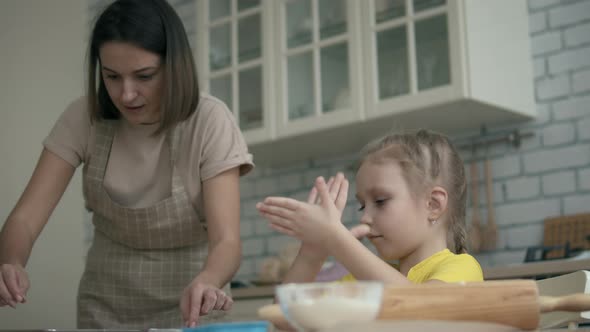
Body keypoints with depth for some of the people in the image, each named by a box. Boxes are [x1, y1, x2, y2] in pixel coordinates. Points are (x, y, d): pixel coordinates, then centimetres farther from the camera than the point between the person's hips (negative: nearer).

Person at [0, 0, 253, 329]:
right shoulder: (84, 117, -13)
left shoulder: (209, 121, -21)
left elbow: (226, 239, -26)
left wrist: (205, 283, -48)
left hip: (189, 305, -2)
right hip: (105, 306, 3)